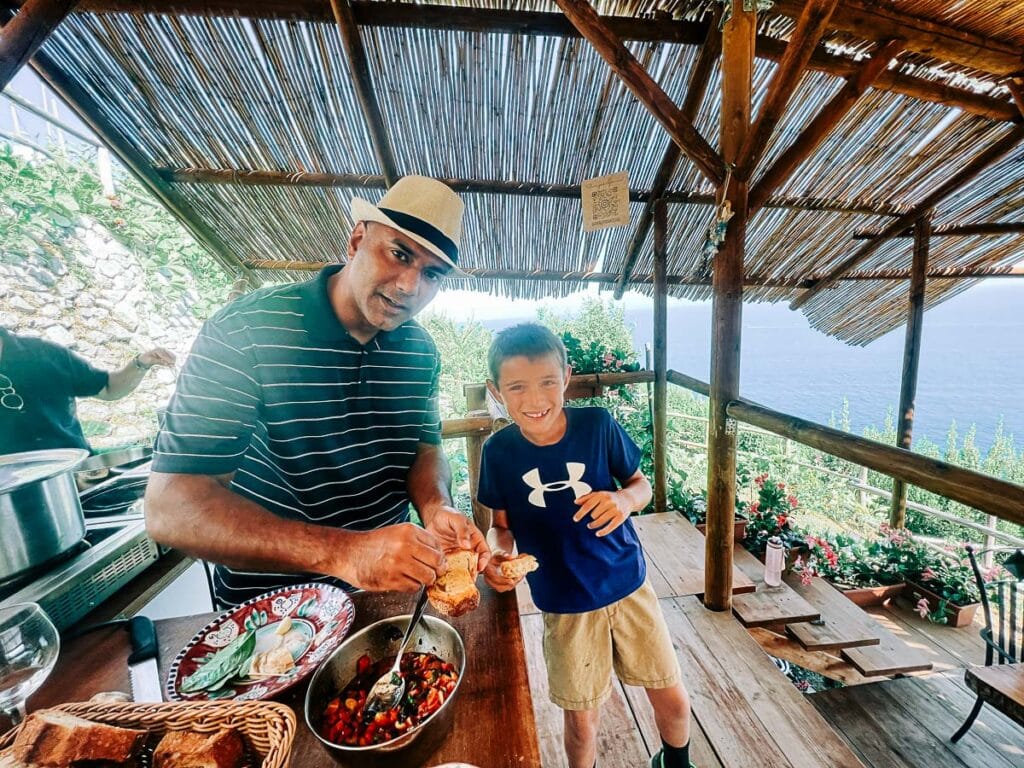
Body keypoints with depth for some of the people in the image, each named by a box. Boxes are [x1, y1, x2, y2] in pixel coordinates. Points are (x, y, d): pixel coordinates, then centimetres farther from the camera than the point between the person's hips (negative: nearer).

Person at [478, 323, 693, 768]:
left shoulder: (598, 425, -18)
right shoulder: (498, 451, -16)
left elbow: (641, 484, -4)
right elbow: (502, 524, -3)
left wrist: (624, 499, -26)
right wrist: (496, 552, -23)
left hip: (628, 586, 1)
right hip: (564, 605, 0)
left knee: (673, 700, 20)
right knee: (581, 721, 19)